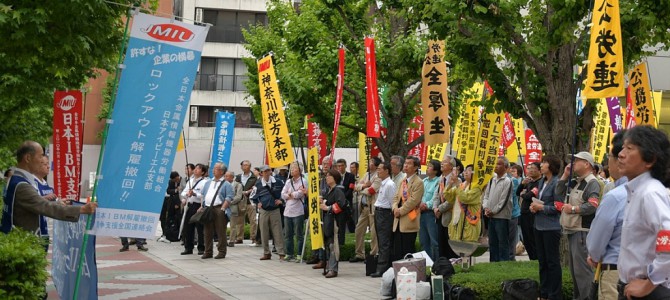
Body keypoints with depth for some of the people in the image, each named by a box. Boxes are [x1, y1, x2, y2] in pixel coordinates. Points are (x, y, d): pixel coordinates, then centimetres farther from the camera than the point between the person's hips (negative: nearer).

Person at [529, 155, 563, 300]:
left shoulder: (556, 183, -14)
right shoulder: (541, 182, 11)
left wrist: (541, 207, -15)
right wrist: (533, 207, 0)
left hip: (551, 227, -8)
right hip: (539, 226, 8)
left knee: (552, 261, -1)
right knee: (542, 261, 15)